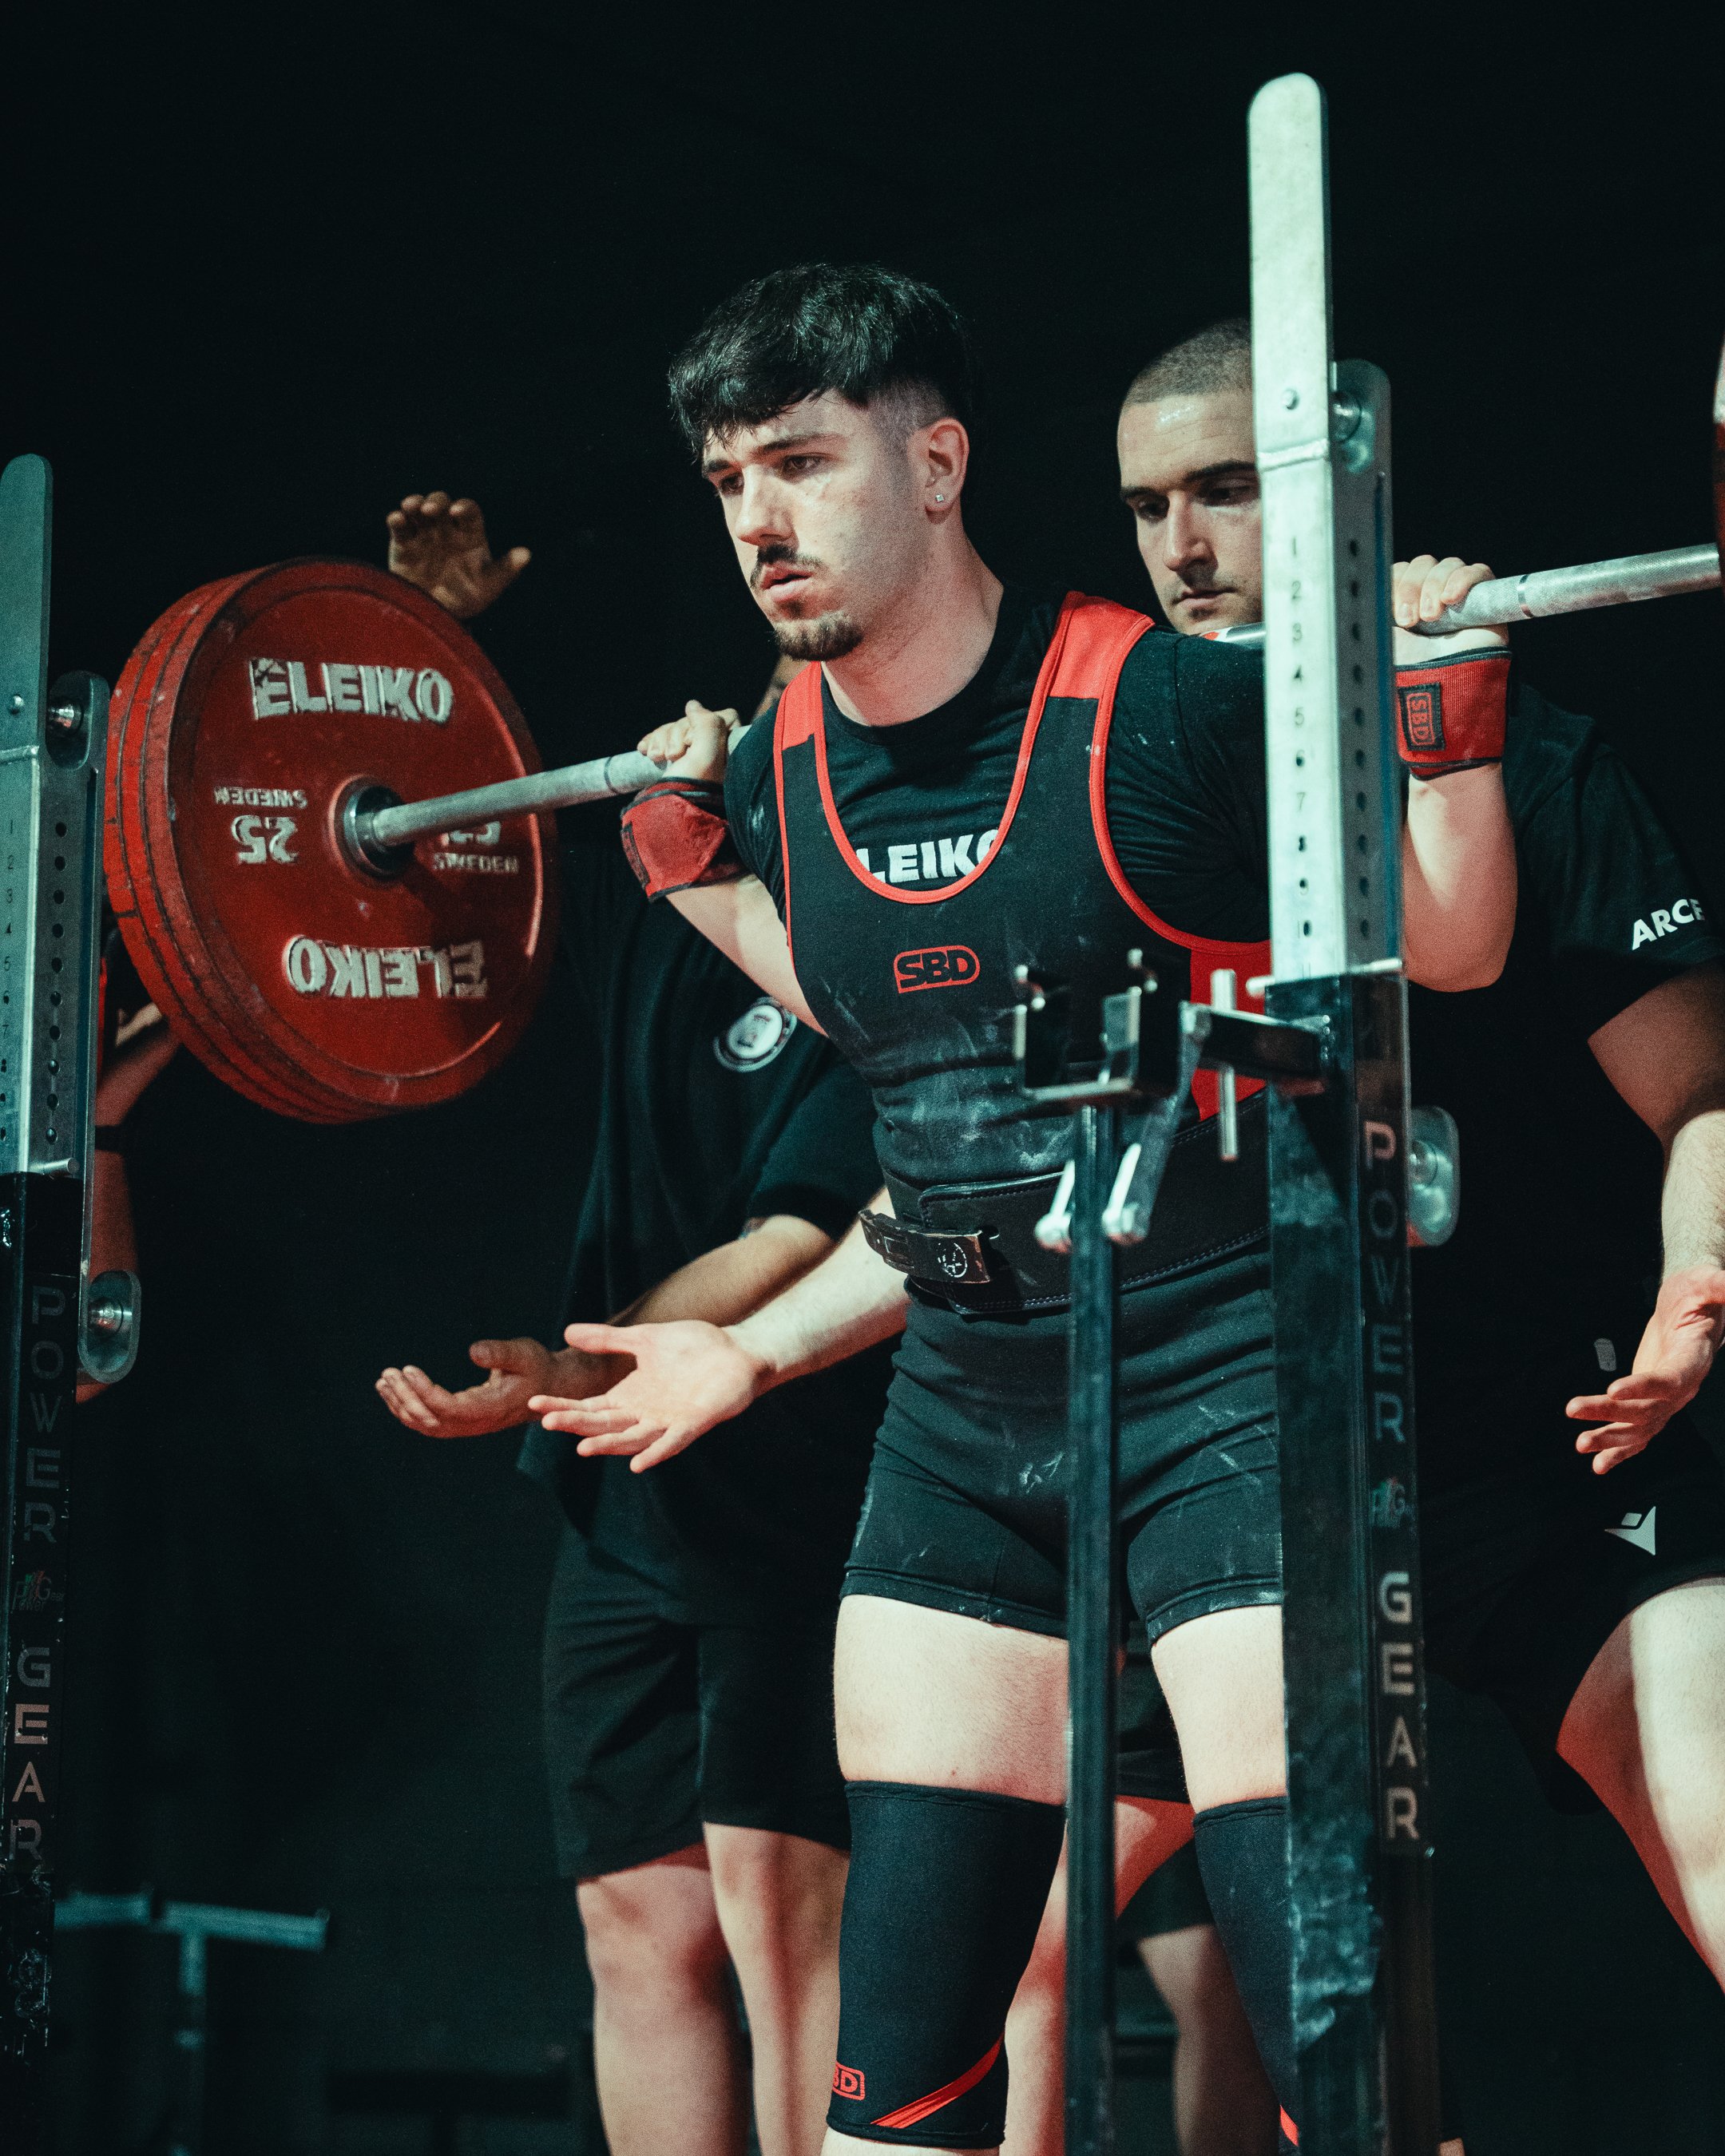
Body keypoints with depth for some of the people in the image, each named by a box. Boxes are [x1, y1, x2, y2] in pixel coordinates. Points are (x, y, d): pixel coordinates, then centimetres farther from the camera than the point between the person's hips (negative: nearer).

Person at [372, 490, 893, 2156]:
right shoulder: (647, 890, 11)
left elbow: (803, 1243, -18)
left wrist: (577, 1371, -28)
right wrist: (437, 636, 11)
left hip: (799, 1495, -7)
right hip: (631, 1499, 7)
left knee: (776, 1888, -16)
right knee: (641, 1916, 5)